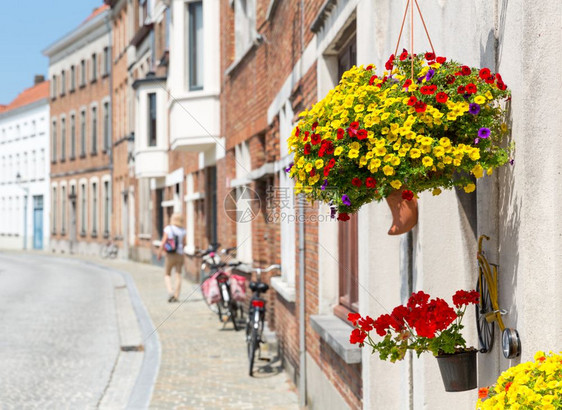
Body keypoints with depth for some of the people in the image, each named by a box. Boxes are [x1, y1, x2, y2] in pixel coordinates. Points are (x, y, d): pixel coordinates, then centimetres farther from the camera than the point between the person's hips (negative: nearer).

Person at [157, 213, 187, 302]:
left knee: (167, 275, 11)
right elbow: (184, 243, 4)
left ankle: (170, 291, -10)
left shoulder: (168, 229, -8)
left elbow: (163, 243, -11)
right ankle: (176, 295, 5)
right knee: (178, 275, 7)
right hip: (180, 254, 2)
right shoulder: (182, 231, -1)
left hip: (170, 255, -2)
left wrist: (159, 253, -1)